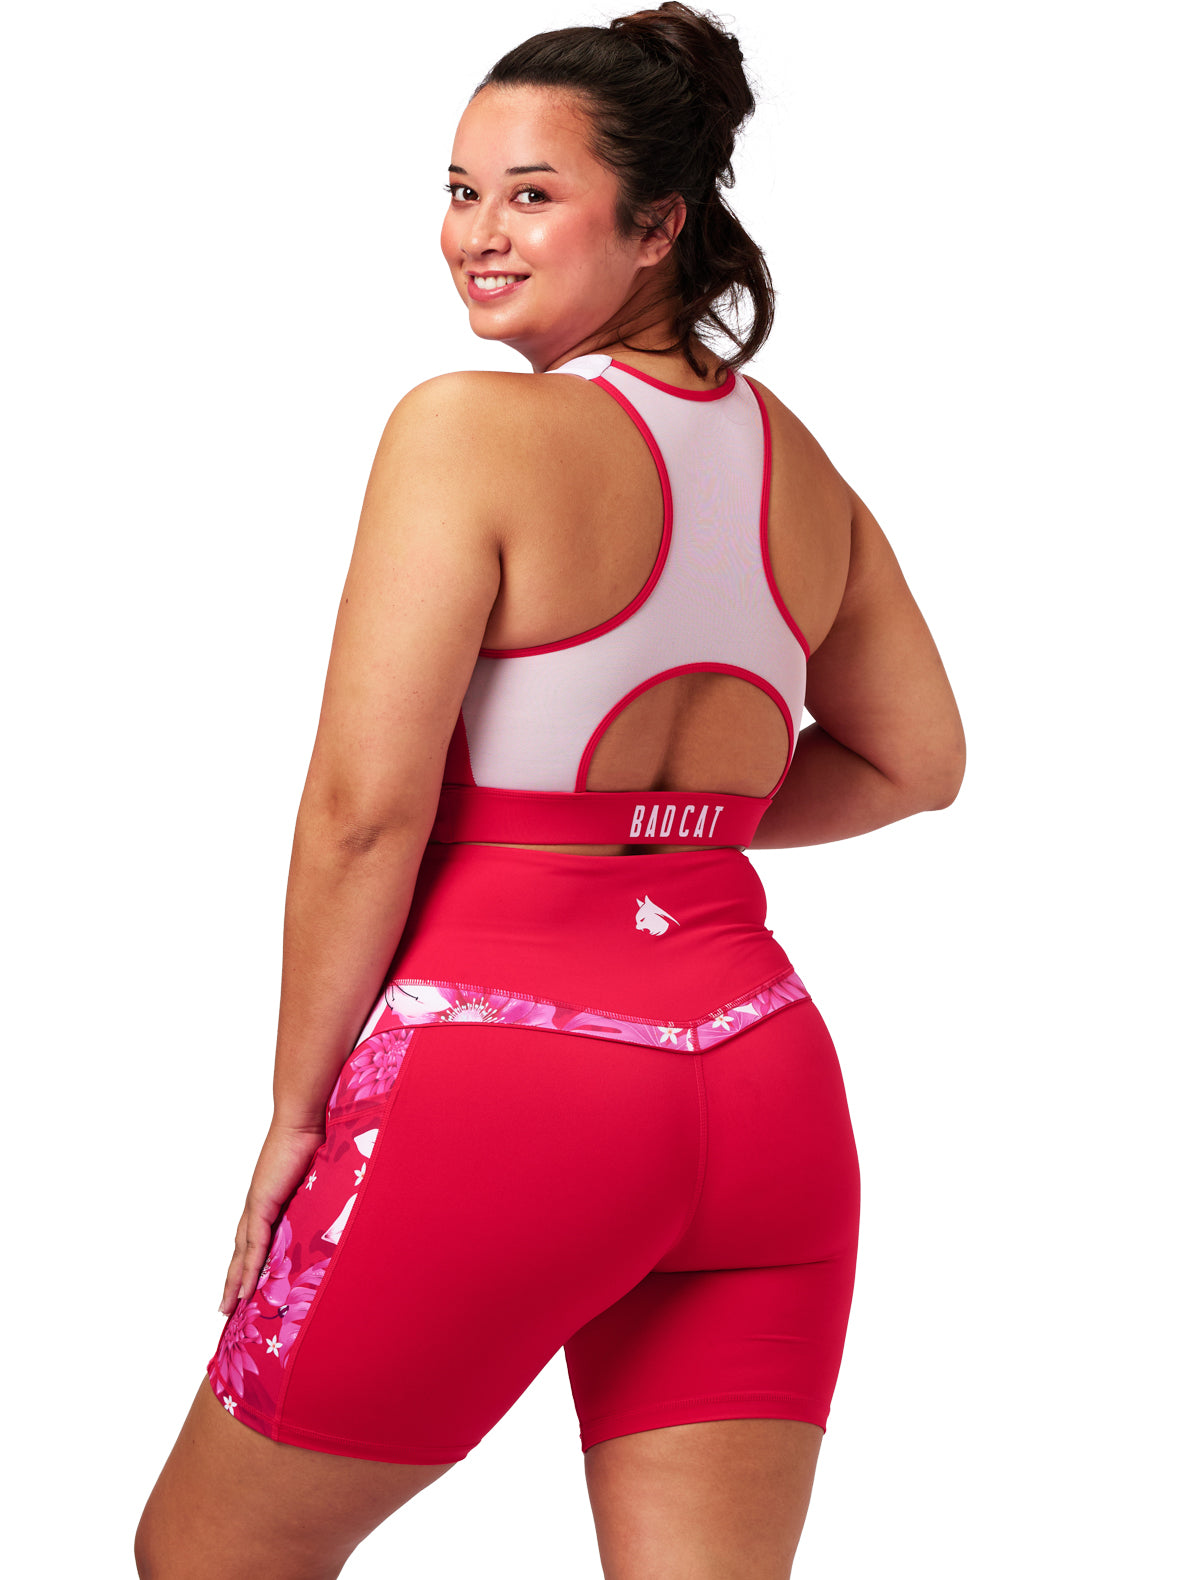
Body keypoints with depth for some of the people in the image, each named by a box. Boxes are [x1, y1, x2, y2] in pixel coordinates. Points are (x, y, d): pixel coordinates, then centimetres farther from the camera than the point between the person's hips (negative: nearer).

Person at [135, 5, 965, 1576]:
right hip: (763, 1087, 6)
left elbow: (365, 809, -14)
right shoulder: (795, 458, 9)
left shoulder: (469, 426, -12)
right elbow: (915, 761, 21)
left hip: (501, 1087, -6)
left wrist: (299, 1109, -4)